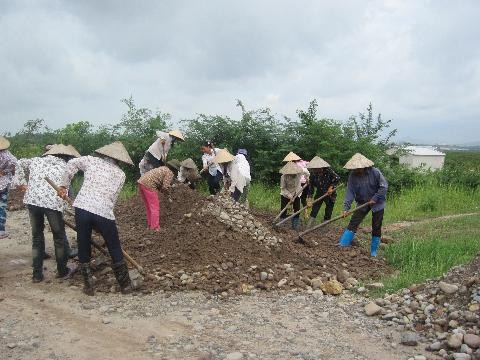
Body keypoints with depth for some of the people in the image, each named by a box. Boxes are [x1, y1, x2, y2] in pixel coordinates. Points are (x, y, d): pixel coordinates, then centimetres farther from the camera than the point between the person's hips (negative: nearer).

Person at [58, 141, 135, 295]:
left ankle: (88, 286, 21)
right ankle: (125, 285, 23)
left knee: (84, 248, 17)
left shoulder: (92, 160, 13)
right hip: (104, 212, -1)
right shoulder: (120, 174, 13)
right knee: (115, 249, 15)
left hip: (82, 207, 1)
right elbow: (113, 198, 12)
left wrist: (63, 186, 11)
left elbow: (72, 163, 3)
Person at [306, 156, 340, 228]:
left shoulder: (328, 171, -22)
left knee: (328, 213, 6)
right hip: (319, 194, 2)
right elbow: (311, 187, -7)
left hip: (330, 195, -2)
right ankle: (308, 228, -1)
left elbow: (337, 178, -10)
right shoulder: (313, 174, -12)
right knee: (314, 211, -4)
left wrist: (331, 187, -18)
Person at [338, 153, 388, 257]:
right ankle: (342, 244, -7)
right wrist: (346, 207, -23)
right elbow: (350, 192, -15)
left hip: (377, 203, -2)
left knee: (376, 228, 4)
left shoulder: (375, 172, -20)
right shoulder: (353, 175, -12)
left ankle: (373, 252, 15)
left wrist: (374, 198, -20)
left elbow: (384, 187, -15)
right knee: (353, 223, -8)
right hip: (362, 203, 2)